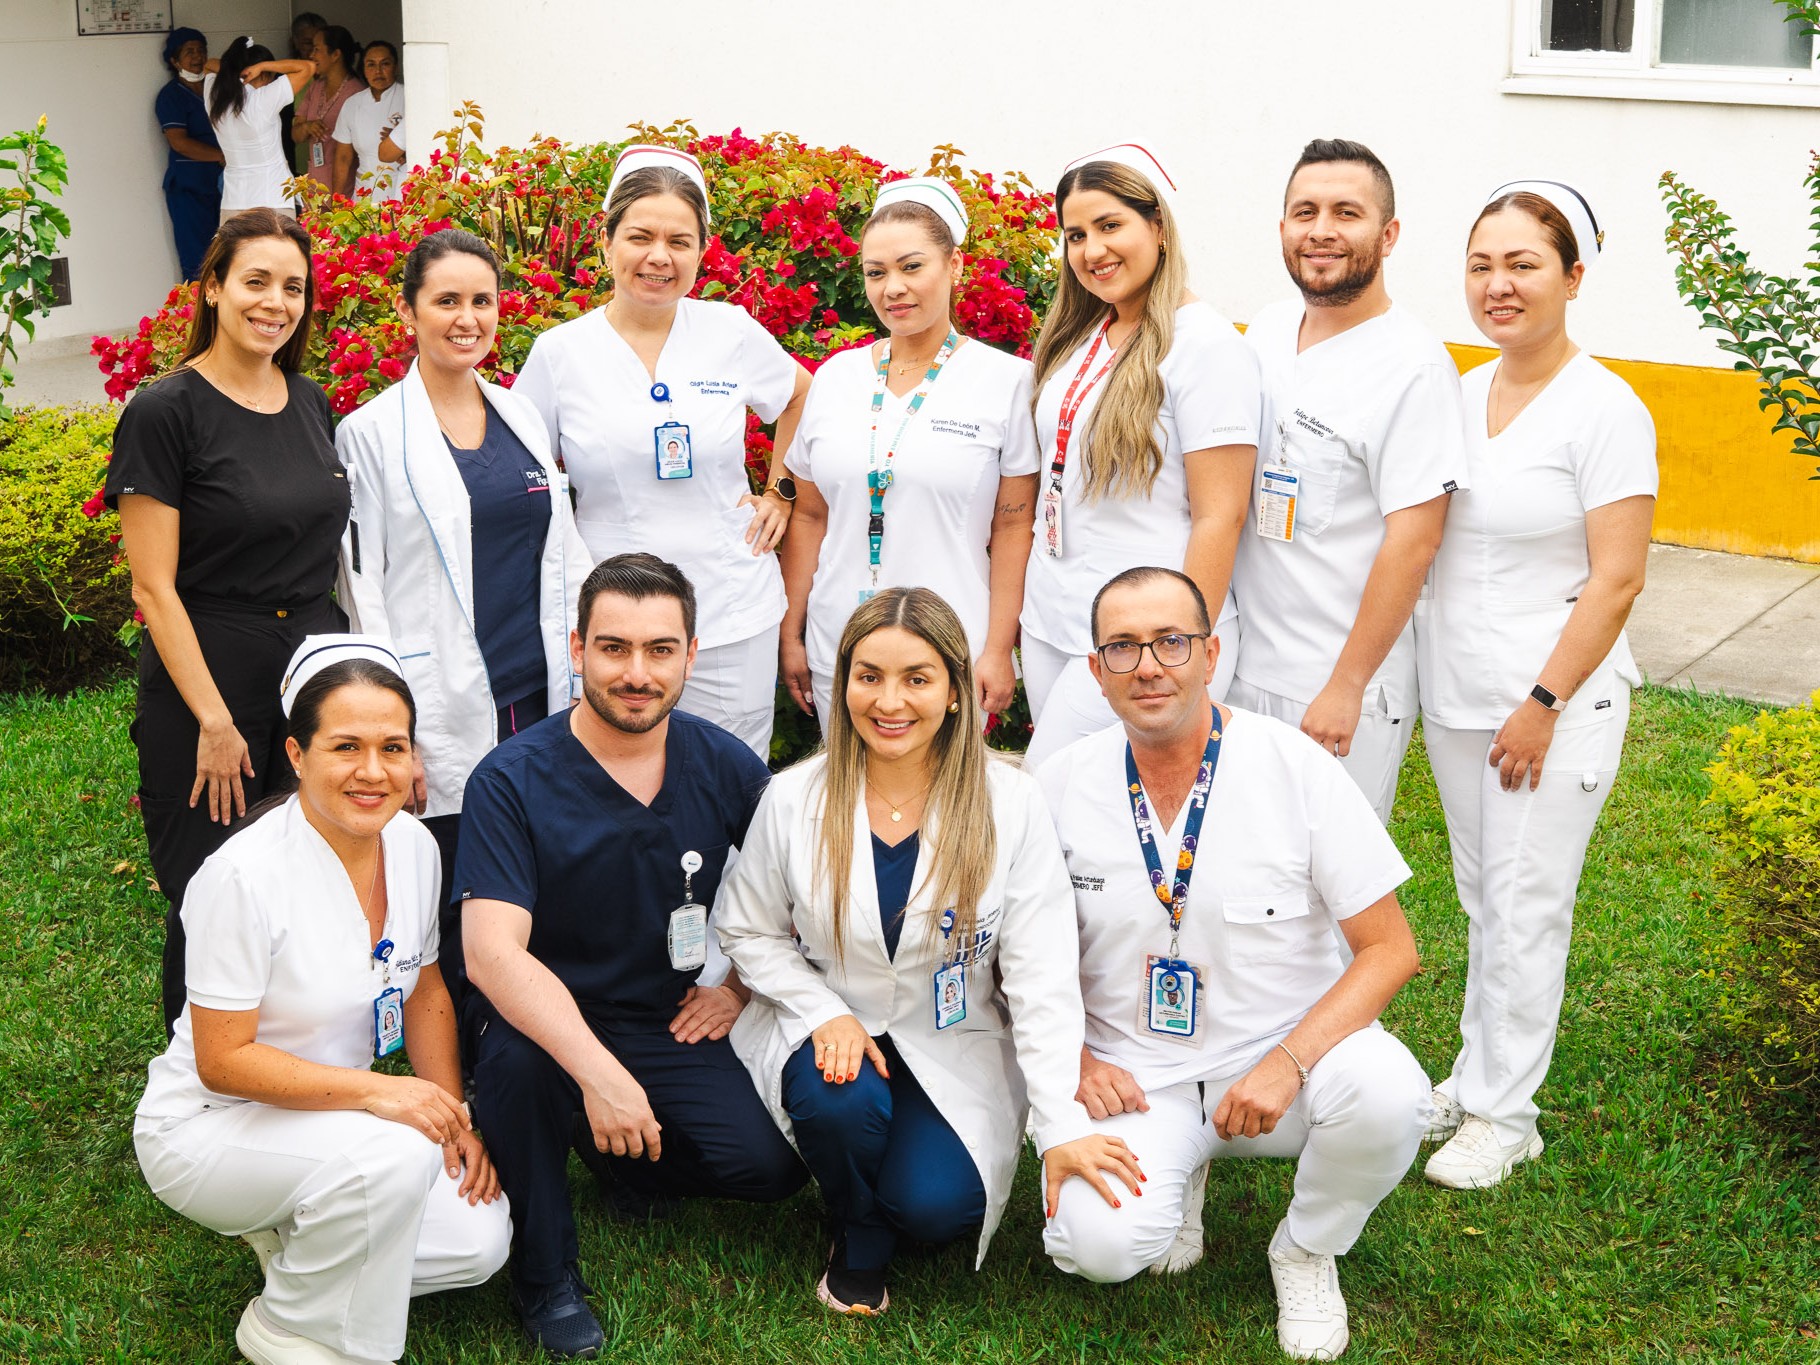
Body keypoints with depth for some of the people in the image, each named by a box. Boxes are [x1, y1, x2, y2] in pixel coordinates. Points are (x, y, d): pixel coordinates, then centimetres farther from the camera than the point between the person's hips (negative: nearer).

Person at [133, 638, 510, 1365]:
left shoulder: (413, 845, -6)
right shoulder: (245, 875, -26)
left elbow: (425, 993, 8)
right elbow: (222, 1061, -23)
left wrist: (454, 1117, -4)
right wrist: (375, 1091, -32)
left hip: (330, 1112, 7)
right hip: (207, 1127, -7)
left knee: (478, 1241, -10)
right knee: (395, 1154, -33)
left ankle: (297, 1235, 14)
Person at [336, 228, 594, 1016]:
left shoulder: (523, 418, 12)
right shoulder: (372, 434, -3)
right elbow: (364, 591, -6)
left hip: (542, 702, 5)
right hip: (447, 716, -5)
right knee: (454, 918, 1)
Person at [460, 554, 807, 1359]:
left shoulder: (723, 766, -4)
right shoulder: (512, 780, -16)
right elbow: (492, 954, -28)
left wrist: (741, 984, 0)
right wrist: (599, 1073, -40)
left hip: (671, 1024, 3)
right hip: (549, 1026, -3)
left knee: (769, 1165, -18)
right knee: (512, 1051, -36)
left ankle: (629, 1162, 16)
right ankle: (545, 1274, -12)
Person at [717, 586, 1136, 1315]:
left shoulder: (1009, 805, -12)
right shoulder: (794, 799, -8)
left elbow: (1040, 977, -13)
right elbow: (749, 932, 3)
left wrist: (1061, 1126, -20)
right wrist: (825, 1014, -14)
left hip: (954, 1044, -1)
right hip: (830, 1027, 1)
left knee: (936, 1206, -23)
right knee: (840, 1101, -33)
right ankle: (860, 1237, 1)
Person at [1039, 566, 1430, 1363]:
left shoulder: (1296, 768, -11)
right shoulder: (1062, 786, -4)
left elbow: (1389, 948, -9)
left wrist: (1288, 1063, -22)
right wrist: (1073, 1060, -9)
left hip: (1285, 1054, 0)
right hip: (1136, 1078, 1)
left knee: (1386, 1092, -33)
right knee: (1098, 1244, -27)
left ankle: (1308, 1250, 1)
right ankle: (1174, 1176, 12)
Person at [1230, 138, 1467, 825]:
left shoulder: (1413, 363, -14)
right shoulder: (1266, 331, 7)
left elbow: (1413, 542, -17)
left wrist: (1346, 688, -17)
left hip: (1344, 690, -6)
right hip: (1242, 665, 6)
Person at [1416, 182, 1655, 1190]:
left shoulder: (1604, 409, -12)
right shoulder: (1461, 397, 7)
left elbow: (1616, 581, -14)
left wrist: (1544, 704, -16)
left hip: (1552, 704, -6)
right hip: (1456, 696, 6)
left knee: (1526, 908, 2)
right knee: (1481, 899, 16)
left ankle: (1503, 1111, 14)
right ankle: (1480, 1073, 30)